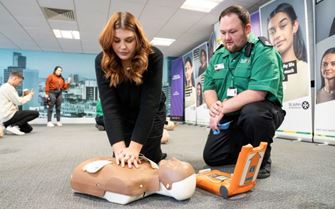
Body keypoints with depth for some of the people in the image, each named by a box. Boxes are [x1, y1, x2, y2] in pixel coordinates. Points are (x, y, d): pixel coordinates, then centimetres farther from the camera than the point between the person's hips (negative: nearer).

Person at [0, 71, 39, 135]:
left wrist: (25, 96, 9)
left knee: (28, 129, 15)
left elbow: (15, 101, 14)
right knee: (35, 113, -13)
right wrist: (30, 95, -1)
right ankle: (13, 126, -15)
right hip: (9, 116, -10)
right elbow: (19, 102, -15)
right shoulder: (8, 87, -12)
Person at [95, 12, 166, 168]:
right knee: (121, 160, -2)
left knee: (150, 157, -1)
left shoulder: (153, 57, -29)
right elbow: (109, 105, -32)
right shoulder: (102, 61, -24)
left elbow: (149, 102, -34)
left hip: (151, 113, -1)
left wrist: (134, 147, -41)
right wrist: (119, 147, -42)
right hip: (122, 115, 2)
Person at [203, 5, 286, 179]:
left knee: (251, 112, -39)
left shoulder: (263, 52, -14)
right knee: (211, 157, -2)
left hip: (261, 112, -5)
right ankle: (247, 148, 25)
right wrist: (214, 107, -20)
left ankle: (261, 158, -9)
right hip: (228, 118, 6)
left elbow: (257, 93, -27)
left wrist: (222, 109, -26)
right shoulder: (218, 56, 6)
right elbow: (209, 89, 2)